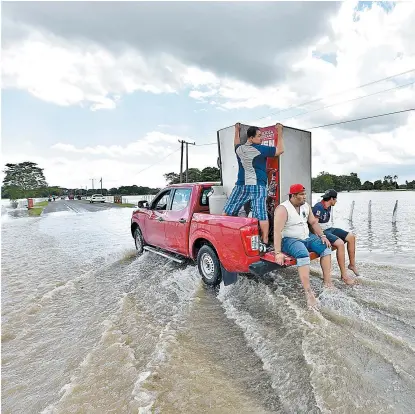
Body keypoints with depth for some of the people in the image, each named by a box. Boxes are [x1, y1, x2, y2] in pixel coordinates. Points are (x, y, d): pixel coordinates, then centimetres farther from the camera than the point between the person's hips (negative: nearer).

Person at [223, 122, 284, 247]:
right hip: (258, 186, -4)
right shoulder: (261, 149, -7)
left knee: (226, 212, 11)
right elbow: (280, 150, -2)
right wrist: (279, 132, 7)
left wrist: (237, 130, 45)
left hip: (241, 186, 4)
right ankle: (265, 242, -4)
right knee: (261, 215, -5)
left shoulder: (239, 149, 8)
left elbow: (236, 143, 33)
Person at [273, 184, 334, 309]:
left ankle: (327, 282, -3)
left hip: (307, 237, 8)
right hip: (290, 239, -8)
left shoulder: (306, 206, 7)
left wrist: (322, 236, -2)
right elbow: (277, 231, -25)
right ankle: (308, 292, -31)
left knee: (326, 248, -7)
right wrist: (278, 253, -30)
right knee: (304, 255, -33)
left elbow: (313, 222, 14)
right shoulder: (283, 209, -18)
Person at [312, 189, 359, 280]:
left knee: (351, 237, 4)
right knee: (340, 243, -29)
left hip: (329, 229, 10)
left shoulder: (328, 206, 8)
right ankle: (344, 275, -21)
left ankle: (352, 264, 17)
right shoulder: (318, 207, -22)